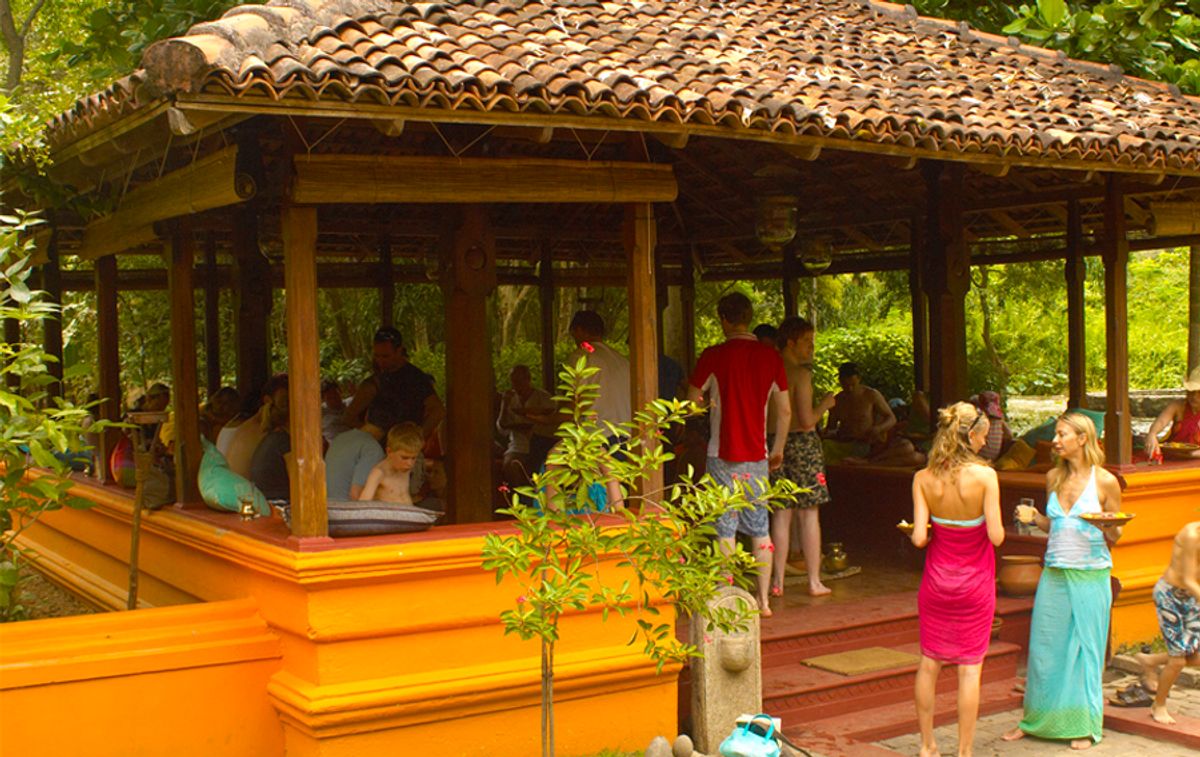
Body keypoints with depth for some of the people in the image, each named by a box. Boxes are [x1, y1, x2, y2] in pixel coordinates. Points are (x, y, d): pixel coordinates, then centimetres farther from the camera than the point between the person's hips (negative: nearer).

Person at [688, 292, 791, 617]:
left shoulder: (713, 356, -9)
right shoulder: (771, 356, 2)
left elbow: (692, 404, 0)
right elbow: (785, 410, 7)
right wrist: (778, 449, 18)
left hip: (723, 454, -4)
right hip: (757, 455, 4)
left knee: (725, 529, 0)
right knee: (760, 528, 11)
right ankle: (763, 599, 14)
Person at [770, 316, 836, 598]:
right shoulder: (801, 373, -14)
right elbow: (807, 420, -17)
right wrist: (825, 404, 0)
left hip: (775, 444, 6)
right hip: (802, 443, -5)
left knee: (781, 514, 10)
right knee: (809, 514, 3)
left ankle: (777, 581, 11)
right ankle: (814, 582, 7)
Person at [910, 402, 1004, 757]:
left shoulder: (923, 478, -9)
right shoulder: (984, 475, -16)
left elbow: (919, 538, -12)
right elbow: (996, 536, -17)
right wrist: (997, 524, 5)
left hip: (936, 580, 2)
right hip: (974, 582, -2)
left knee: (929, 662, 14)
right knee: (970, 668, 7)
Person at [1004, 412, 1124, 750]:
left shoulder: (1105, 481, -5)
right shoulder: (1054, 477, 8)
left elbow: (1114, 535, 1)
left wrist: (1107, 527, -20)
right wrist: (1034, 517, -2)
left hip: (1090, 576, -4)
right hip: (1054, 573, 4)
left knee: (1085, 649, 4)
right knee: (1044, 647, 9)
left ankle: (1084, 725, 17)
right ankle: (1036, 719, 23)